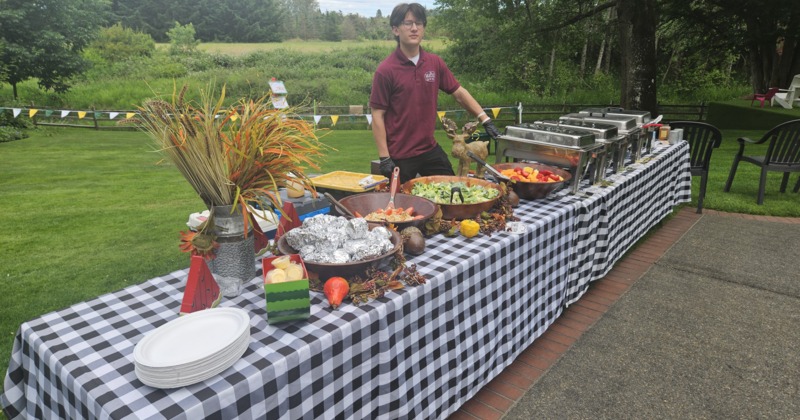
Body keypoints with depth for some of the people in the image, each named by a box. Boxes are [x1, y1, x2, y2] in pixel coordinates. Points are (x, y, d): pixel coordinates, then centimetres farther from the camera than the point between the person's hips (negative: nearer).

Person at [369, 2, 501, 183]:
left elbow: (459, 93, 10)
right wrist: (384, 157, -14)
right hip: (399, 156, -5)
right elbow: (378, 116, -10)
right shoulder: (385, 70, -11)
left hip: (431, 150, 5)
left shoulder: (435, 63, 2)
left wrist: (485, 120, 2)